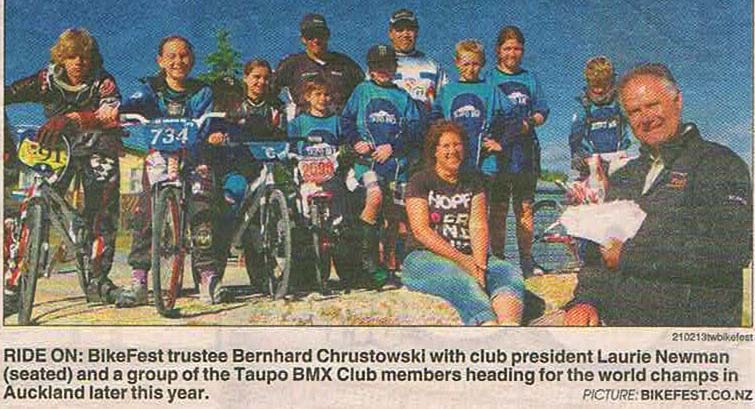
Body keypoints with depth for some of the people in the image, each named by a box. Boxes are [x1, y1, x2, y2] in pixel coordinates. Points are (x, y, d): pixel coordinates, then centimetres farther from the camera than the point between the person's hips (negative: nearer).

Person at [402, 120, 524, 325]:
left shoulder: (472, 181, 17)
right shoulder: (420, 181, 3)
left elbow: (478, 226, 4)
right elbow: (421, 231, -8)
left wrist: (479, 263, -16)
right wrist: (461, 260, -16)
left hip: (469, 256, 4)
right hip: (425, 257, -4)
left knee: (510, 272, -25)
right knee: (461, 279, -37)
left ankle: (510, 326, -56)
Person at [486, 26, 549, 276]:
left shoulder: (529, 79, 16)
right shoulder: (488, 79, 8)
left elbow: (542, 111, 11)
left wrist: (530, 122, -10)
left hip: (525, 150, 2)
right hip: (498, 149, -2)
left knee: (525, 208, 3)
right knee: (498, 208, -2)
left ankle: (526, 262, 9)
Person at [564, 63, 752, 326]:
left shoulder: (719, 164, -1)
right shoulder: (623, 178, 21)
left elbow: (731, 250, -16)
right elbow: (600, 251, 21)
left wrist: (630, 255, -12)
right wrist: (586, 300, 0)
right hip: (611, 320, 6)